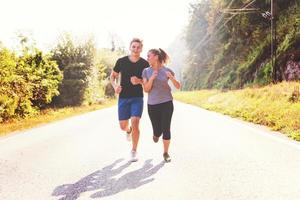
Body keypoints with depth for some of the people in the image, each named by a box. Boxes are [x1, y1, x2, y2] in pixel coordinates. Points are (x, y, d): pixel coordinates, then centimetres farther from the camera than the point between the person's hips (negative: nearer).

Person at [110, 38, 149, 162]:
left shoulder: (145, 64, -4)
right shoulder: (121, 61, -2)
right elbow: (113, 76, 9)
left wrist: (139, 81, -19)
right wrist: (115, 86, -12)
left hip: (137, 98, -1)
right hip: (123, 97, 2)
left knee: (135, 123, -15)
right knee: (123, 126, 7)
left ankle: (134, 151, 1)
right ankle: (129, 130, 47)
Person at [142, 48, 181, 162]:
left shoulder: (167, 70, -2)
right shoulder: (146, 71, 1)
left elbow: (178, 86, 0)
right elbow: (146, 89, -4)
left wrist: (171, 78, -18)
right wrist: (152, 78, -19)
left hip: (166, 103, -1)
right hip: (152, 105, 1)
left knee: (166, 129, -4)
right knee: (157, 131, 4)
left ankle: (166, 153, 15)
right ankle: (156, 134, 43)